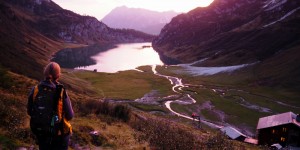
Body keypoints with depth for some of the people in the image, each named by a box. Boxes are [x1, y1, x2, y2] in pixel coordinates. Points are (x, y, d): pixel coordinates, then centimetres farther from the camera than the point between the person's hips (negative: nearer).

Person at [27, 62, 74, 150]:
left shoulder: (35, 90, -12)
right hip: (59, 134, -3)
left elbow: (29, 112, 0)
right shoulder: (61, 92, -22)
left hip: (40, 133, 3)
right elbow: (70, 116, -15)